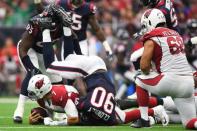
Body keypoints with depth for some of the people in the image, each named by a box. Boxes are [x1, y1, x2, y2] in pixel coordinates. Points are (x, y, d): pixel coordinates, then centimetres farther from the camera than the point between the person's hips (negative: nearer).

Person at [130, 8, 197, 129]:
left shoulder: (151, 38, 0)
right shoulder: (176, 34, 22)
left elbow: (144, 66, -3)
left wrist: (148, 72, 19)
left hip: (171, 81, -6)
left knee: (140, 80, 21)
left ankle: (144, 119, 19)